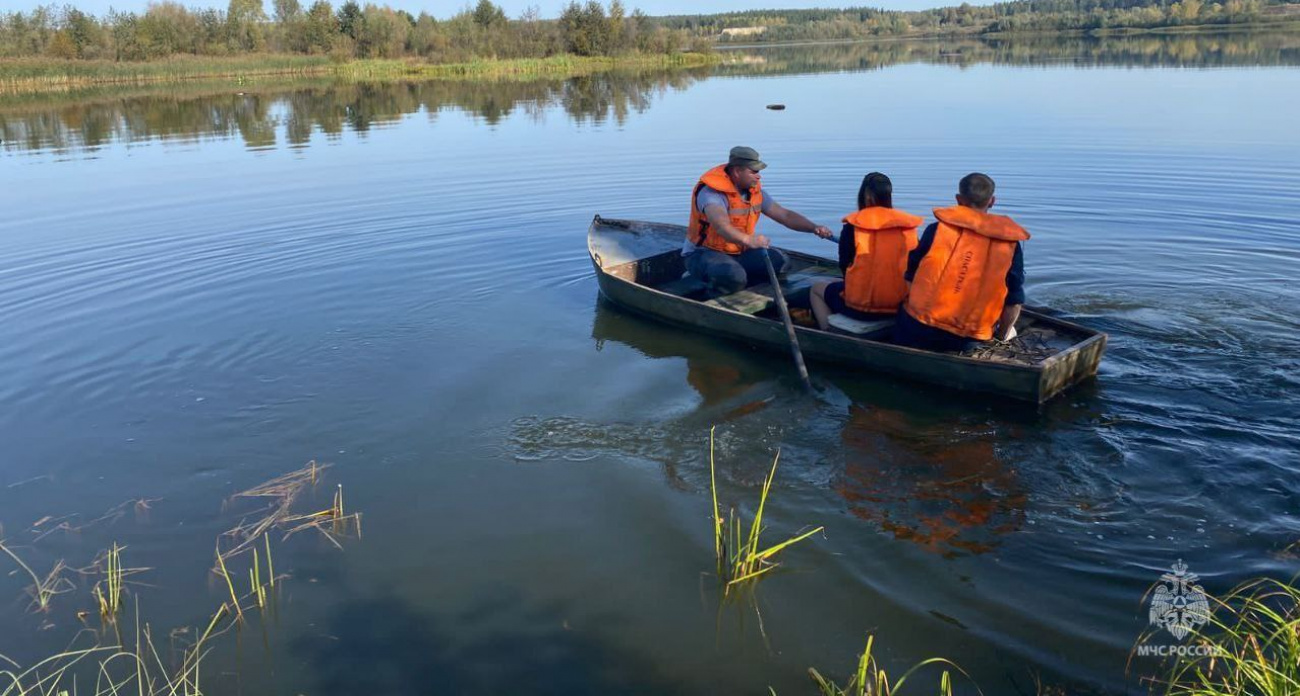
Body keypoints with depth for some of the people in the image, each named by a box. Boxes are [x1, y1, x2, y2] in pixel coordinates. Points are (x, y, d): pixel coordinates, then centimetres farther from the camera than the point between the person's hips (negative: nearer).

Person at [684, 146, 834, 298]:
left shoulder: (755, 191, 2)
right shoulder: (712, 191, -24)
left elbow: (785, 215, 5)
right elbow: (721, 225, -44)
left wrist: (814, 228, -11)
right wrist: (747, 239, -62)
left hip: (739, 252, 8)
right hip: (703, 253, -8)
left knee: (779, 261, -7)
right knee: (733, 275, -37)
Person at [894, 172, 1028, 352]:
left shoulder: (937, 229, -3)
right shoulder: (1011, 244, 1)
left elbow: (911, 279, 2)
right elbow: (1014, 301, 4)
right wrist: (1000, 338, 19)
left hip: (919, 330, -1)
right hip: (967, 342, 2)